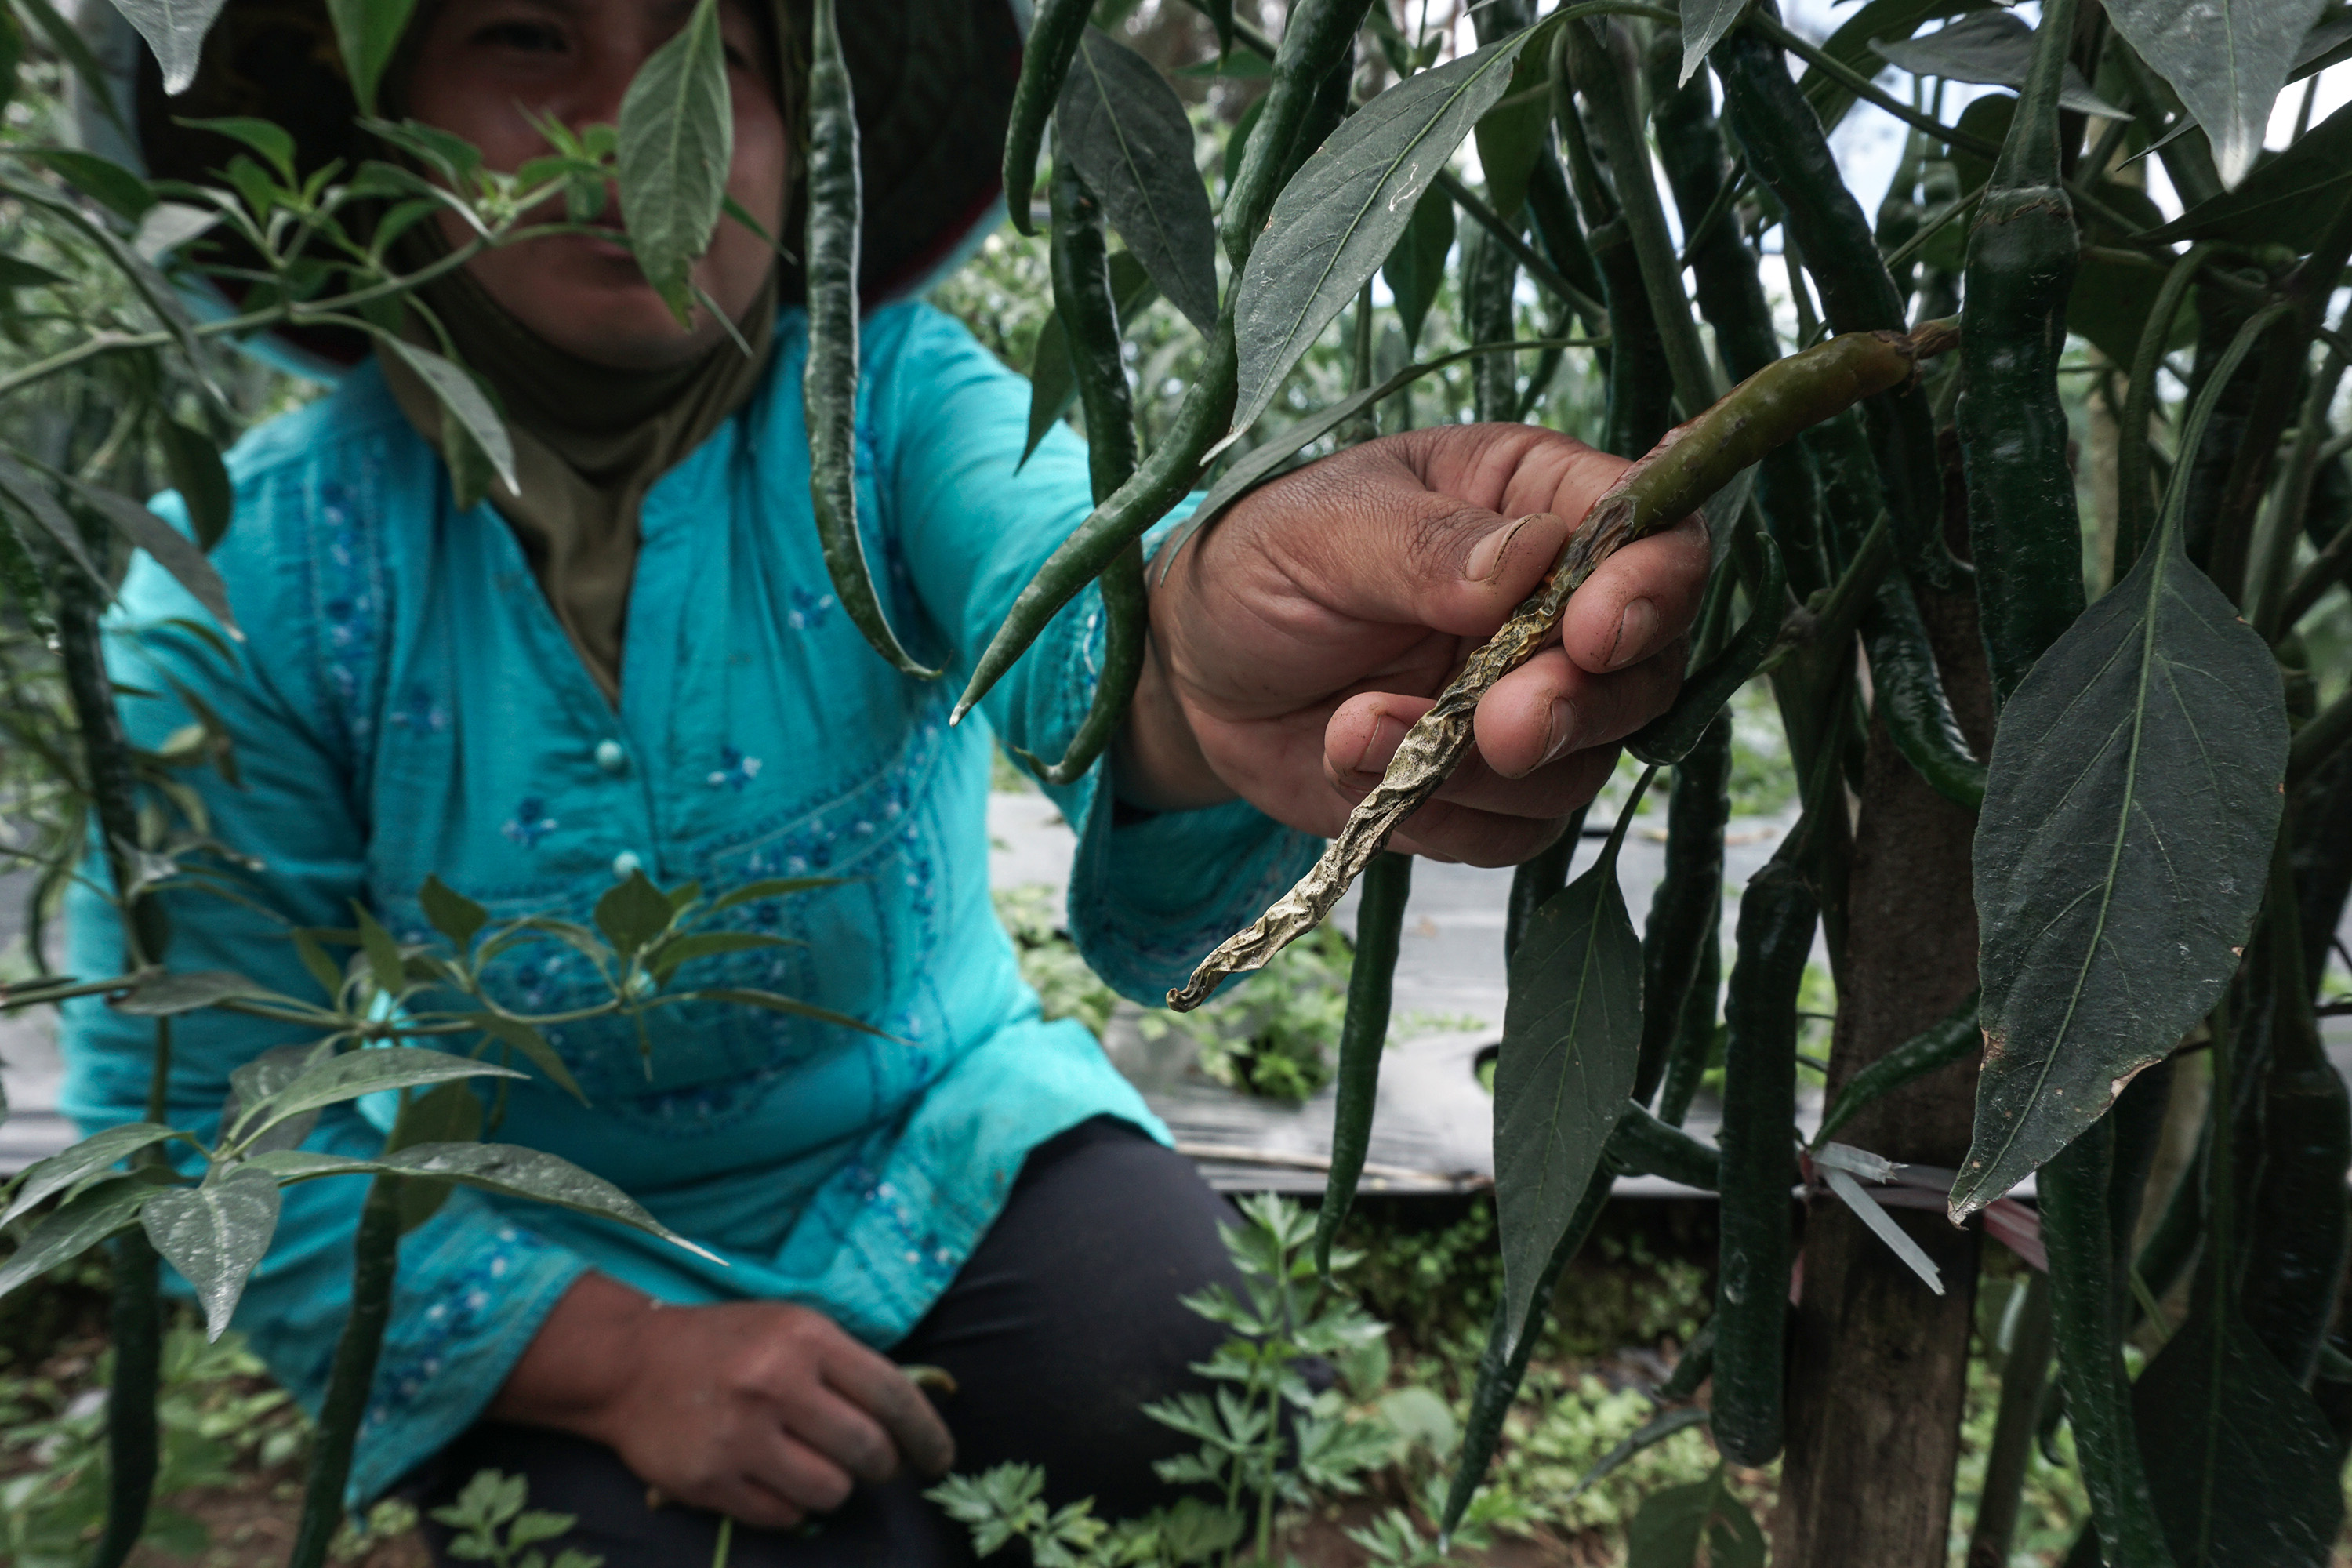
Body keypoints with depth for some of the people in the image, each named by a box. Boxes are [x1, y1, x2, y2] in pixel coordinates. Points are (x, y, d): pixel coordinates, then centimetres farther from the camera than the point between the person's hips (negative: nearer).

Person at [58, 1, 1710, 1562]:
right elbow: (199, 1116, -9)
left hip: (945, 1143, 1)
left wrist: (1202, 673, -64)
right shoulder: (249, 583, -14)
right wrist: (616, 1359, -20)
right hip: (543, 1279, 0)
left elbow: (1063, 579, -38)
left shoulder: (890, 398, -14)